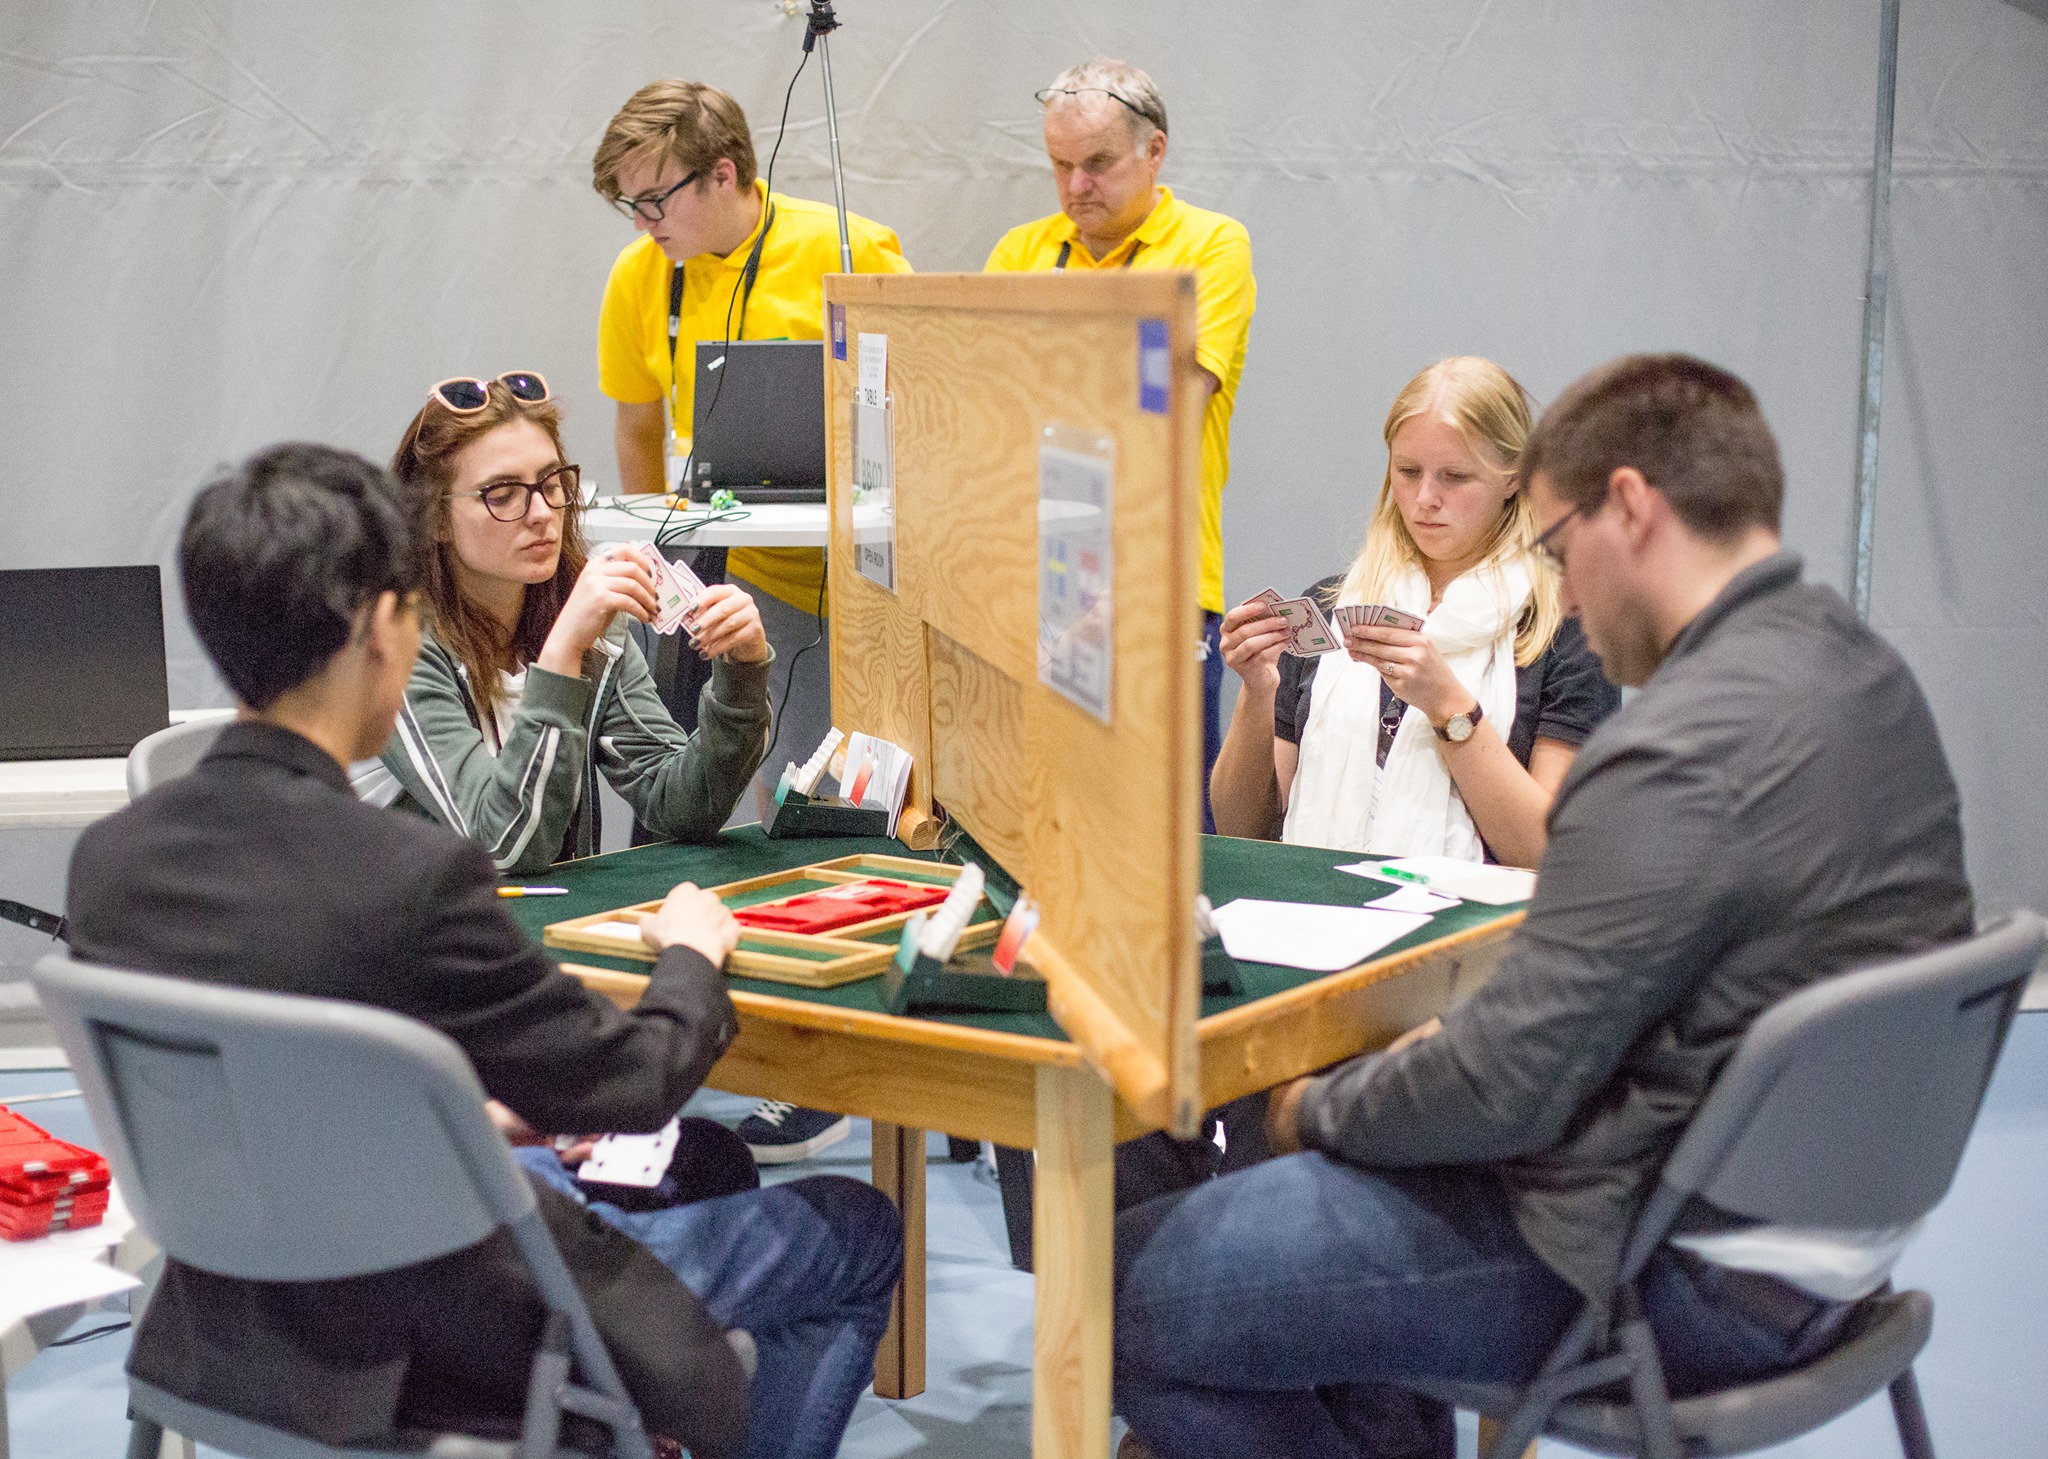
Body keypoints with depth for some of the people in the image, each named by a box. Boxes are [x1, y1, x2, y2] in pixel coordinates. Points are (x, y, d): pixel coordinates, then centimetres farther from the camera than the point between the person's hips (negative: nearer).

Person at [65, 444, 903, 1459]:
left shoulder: (108, 859, -9)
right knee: (860, 1229, 15)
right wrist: (692, 956, 5)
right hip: (437, 1354, -7)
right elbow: (633, 1080, -16)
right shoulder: (410, 876, -30)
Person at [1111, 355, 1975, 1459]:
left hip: (1691, 1282, -10)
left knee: (1137, 1289, -10)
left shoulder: (1683, 756, -25)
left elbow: (1507, 1088, -23)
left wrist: (1318, 1111, -4)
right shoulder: (1857, 665, 8)